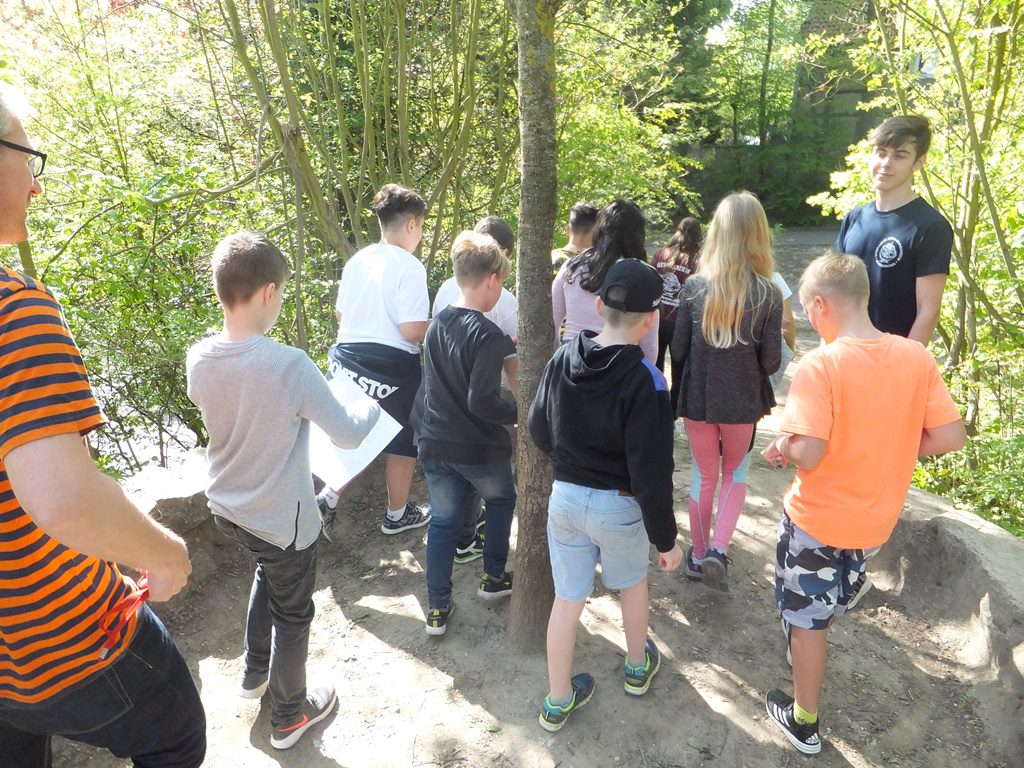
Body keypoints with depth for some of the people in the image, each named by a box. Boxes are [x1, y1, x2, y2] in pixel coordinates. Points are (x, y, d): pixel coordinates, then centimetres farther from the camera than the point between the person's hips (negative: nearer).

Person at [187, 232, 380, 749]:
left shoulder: (198, 359, -12)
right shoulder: (290, 366, -30)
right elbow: (348, 434, -22)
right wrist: (373, 406, -2)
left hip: (226, 509, 6)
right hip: (282, 520, -6)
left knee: (267, 573, 34)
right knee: (291, 613, 17)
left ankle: (255, 672, 51)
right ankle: (288, 716, 39)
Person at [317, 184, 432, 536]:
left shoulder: (357, 260, 5)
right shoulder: (410, 267, -16)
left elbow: (340, 314, 13)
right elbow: (412, 331, -21)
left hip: (349, 360, 7)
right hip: (393, 367, -6)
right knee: (402, 442, 13)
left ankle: (328, 497, 11)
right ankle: (398, 514, 29)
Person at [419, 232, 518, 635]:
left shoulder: (437, 325, 4)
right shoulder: (487, 334, -21)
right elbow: (481, 401, -26)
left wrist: (511, 343, 28)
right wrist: (521, 413, -11)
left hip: (436, 444, 5)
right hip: (479, 448, -5)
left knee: (443, 521, 15)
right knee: (501, 500, 24)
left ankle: (437, 608, 21)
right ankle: (493, 577, 34)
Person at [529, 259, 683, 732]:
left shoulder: (562, 359, -7)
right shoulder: (644, 379, -23)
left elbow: (538, 429, 4)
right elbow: (651, 471, -22)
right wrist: (665, 538, -11)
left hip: (564, 496, 4)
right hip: (619, 504, -3)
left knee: (567, 598, 16)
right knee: (633, 583, 25)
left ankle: (558, 702, 31)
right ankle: (638, 666, 49)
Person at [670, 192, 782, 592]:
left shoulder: (694, 286, -10)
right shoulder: (768, 294, -11)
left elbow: (678, 350, -4)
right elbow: (770, 362, -10)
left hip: (698, 398, 1)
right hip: (742, 403, -1)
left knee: (704, 476, 18)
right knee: (735, 473, 22)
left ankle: (699, 555, 31)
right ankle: (718, 549, 7)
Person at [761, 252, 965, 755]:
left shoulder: (820, 365, -26)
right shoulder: (916, 357, -9)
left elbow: (809, 454, -30)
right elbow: (950, 437, -7)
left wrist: (784, 447, -9)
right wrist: (890, 448, 7)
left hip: (818, 517, -6)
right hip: (877, 517, 6)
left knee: (808, 620, 14)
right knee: (832, 601, 32)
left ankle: (804, 722, 30)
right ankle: (803, 650, 57)